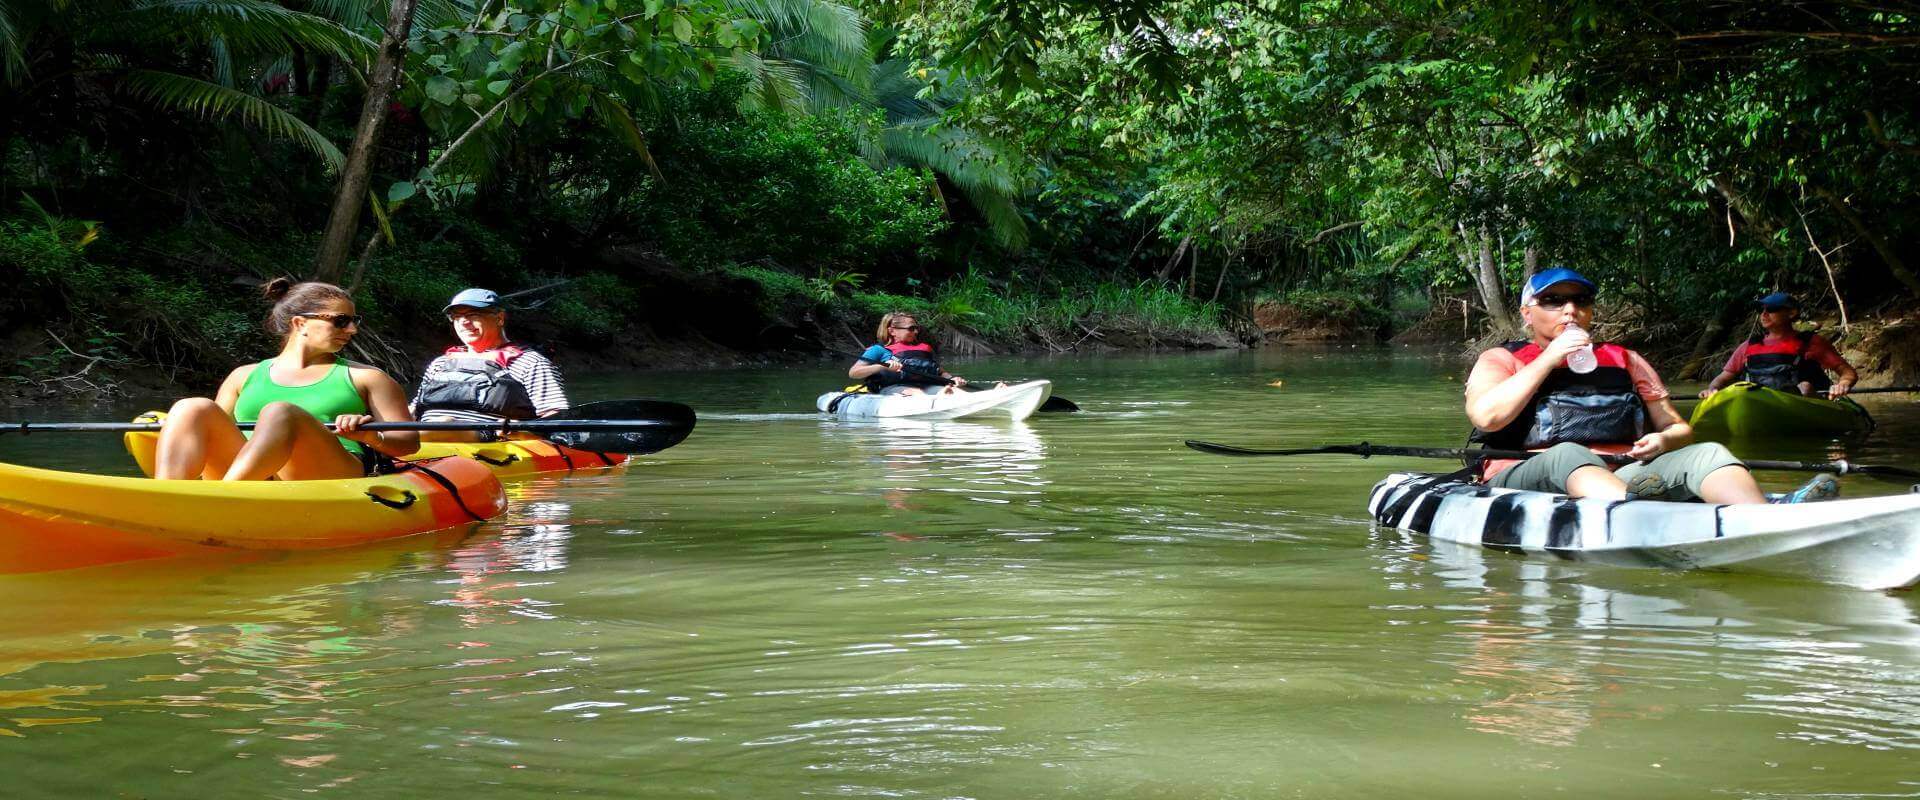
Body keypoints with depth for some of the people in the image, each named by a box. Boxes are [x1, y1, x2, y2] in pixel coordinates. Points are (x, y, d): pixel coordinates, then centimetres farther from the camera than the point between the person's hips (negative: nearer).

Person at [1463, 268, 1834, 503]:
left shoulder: (1623, 360, 27)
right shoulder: (1501, 359, 15)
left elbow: (1680, 428, 23)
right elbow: (1487, 416, -7)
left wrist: (1665, 440, -3)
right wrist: (1549, 359, -3)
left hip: (1622, 479, 4)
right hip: (1524, 480, -4)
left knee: (1707, 454, -21)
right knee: (1567, 454, -38)